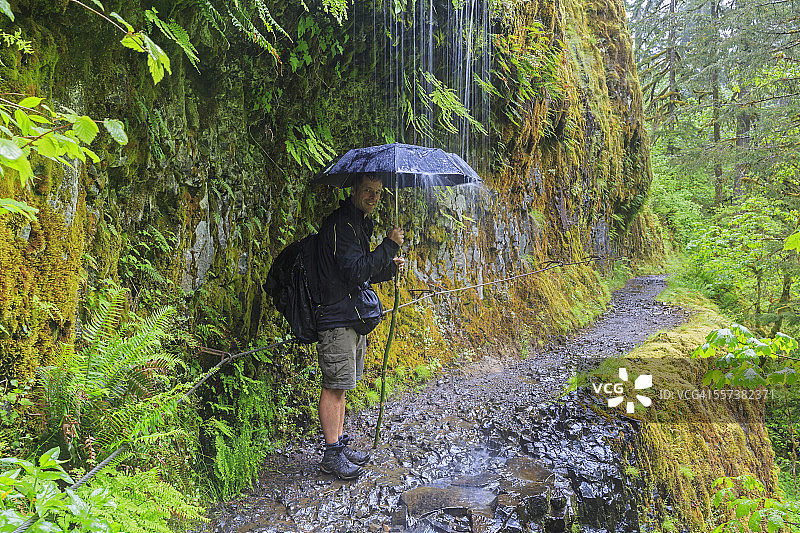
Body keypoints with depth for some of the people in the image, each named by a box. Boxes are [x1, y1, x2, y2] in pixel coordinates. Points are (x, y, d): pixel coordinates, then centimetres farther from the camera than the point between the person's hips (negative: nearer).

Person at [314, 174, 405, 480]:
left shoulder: (361, 224, 18)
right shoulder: (340, 225, -14)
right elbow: (355, 272, -24)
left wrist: (389, 268, 6)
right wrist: (390, 245, -19)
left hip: (356, 317, 10)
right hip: (338, 319, -10)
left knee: (342, 385, 16)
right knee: (334, 386, -2)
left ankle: (340, 444, 27)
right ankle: (332, 456, 8)